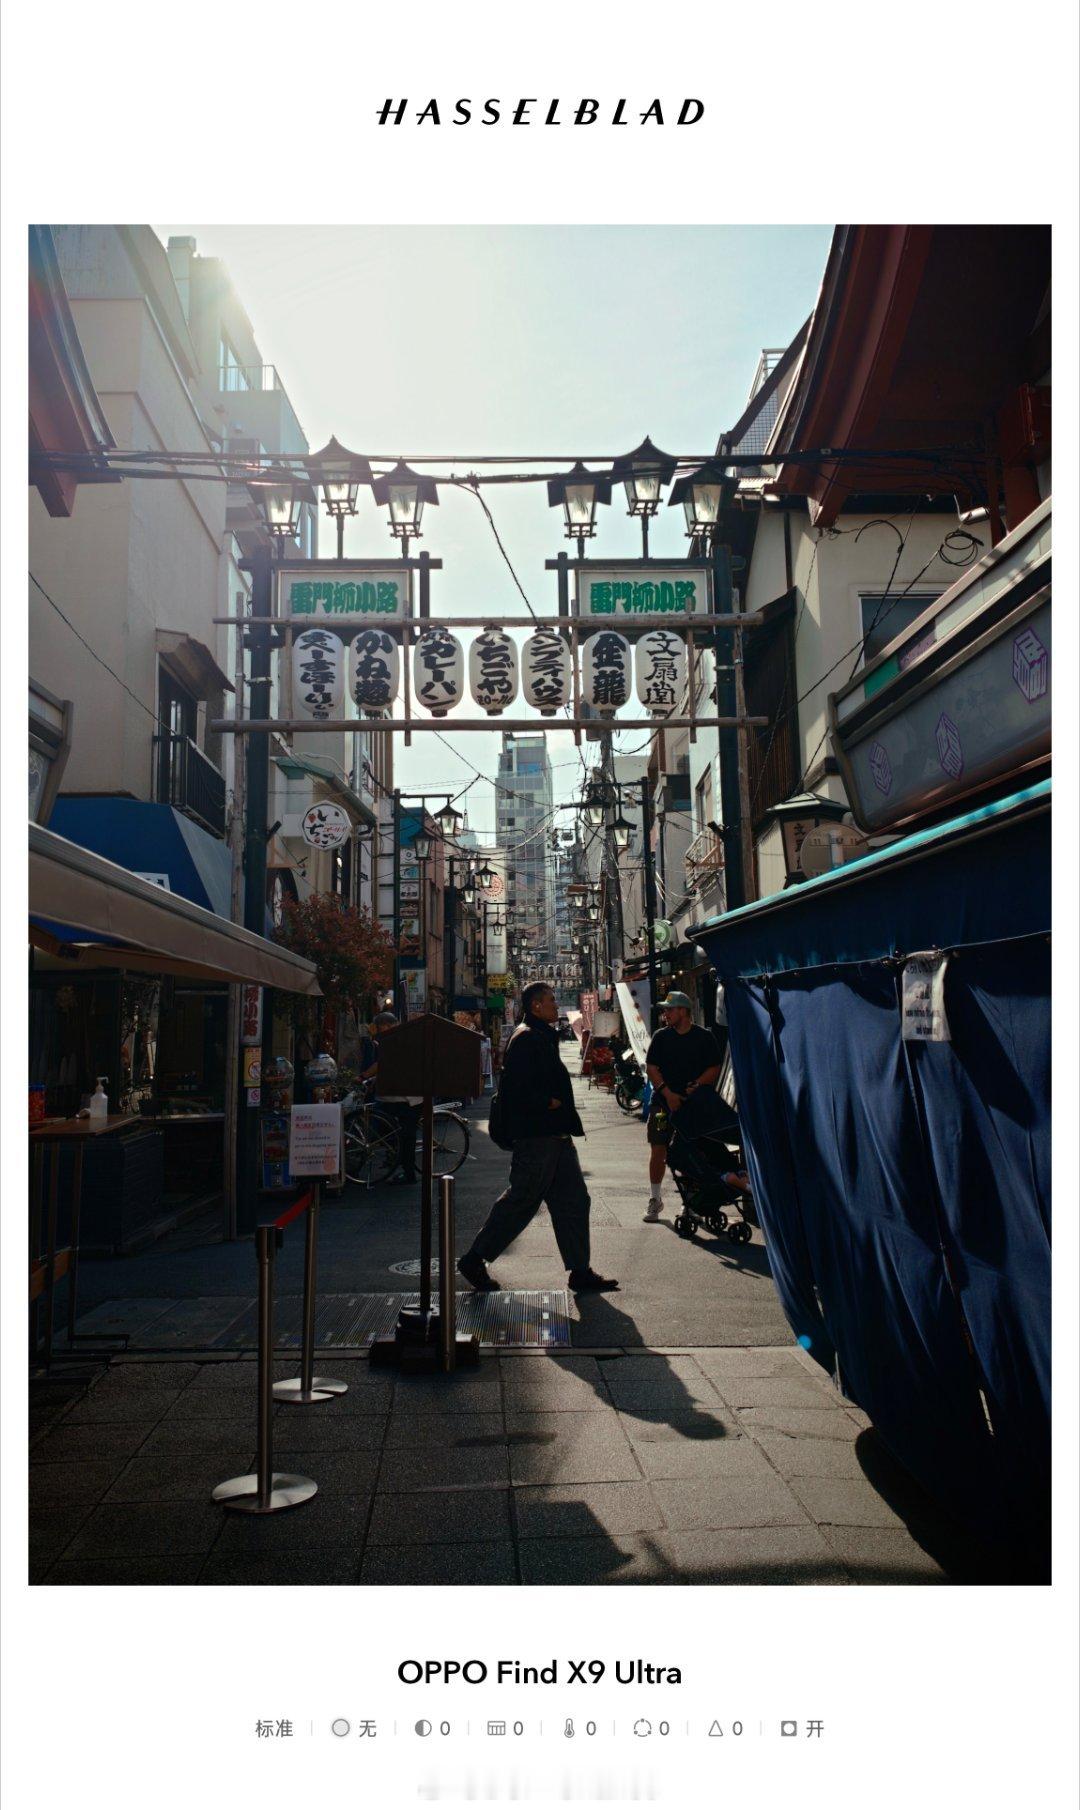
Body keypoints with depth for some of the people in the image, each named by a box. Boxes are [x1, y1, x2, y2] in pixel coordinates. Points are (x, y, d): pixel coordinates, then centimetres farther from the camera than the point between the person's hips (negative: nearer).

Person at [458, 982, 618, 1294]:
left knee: (573, 1199, 8)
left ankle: (581, 1272, 13)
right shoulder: (526, 1039, -15)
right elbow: (517, 1089, -23)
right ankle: (475, 1259, 12)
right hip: (536, 1136, -10)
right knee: (521, 1200, -1)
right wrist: (550, 1103, -14)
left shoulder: (544, 1037, 18)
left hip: (554, 1136, 10)